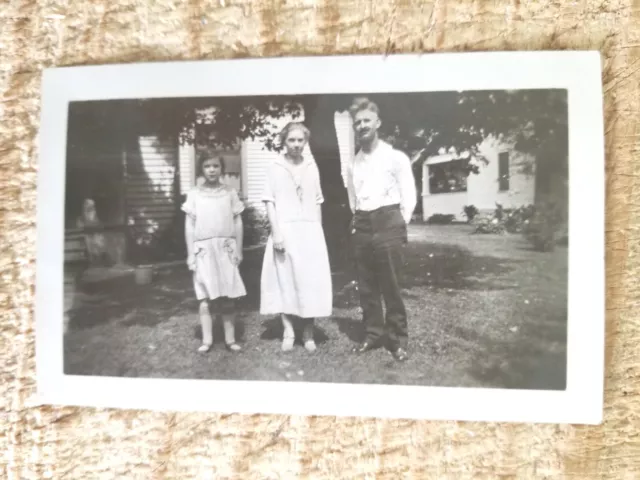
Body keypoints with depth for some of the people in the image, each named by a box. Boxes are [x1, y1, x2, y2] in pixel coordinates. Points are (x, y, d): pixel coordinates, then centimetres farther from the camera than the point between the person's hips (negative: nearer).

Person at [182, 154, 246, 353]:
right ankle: (207, 339, 9)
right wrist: (190, 253, -1)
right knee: (206, 296, 1)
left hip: (226, 248, 1)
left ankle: (230, 339, 10)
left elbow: (238, 223, 7)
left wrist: (238, 249, 4)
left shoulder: (230, 192, 4)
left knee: (228, 295, 2)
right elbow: (189, 225, 3)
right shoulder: (194, 194, 2)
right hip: (203, 249, 0)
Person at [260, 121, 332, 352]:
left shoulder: (312, 166, 10)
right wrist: (276, 232, -13)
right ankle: (288, 330, 14)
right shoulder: (274, 167, 0)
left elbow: (317, 202, 12)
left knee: (311, 281, 3)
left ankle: (308, 332, 14)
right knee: (285, 279, 2)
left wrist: (319, 232, 9)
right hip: (285, 230, -2)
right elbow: (270, 202, -4)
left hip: (310, 231, 3)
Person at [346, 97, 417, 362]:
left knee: (391, 287, -1)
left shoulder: (396, 158, -1)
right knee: (366, 288, 8)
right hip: (361, 228, 5)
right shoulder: (352, 164, 12)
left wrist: (399, 228, -4)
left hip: (388, 225, -4)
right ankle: (373, 334, 20)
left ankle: (398, 339, 12)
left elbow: (409, 198, -1)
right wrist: (358, 223, 12)